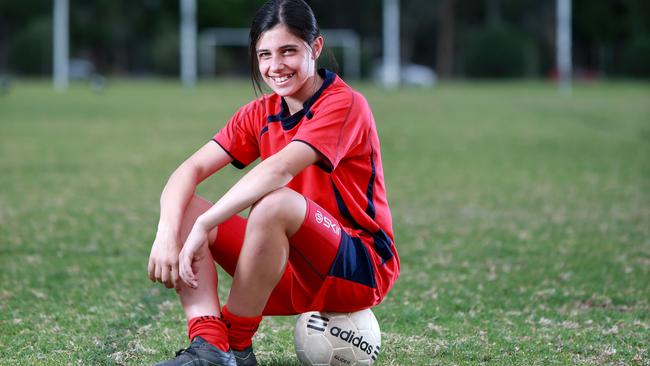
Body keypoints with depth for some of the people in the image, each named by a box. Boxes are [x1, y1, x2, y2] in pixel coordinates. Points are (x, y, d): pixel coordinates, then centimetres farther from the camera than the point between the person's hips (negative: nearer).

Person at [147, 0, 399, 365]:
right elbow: (191, 169, -4)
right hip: (294, 273, 7)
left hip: (361, 271, -7)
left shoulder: (345, 104, -14)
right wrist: (167, 234, -24)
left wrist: (203, 226, -36)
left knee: (276, 203, -35)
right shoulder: (261, 114, 7)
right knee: (181, 208, -9)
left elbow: (279, 169, -30)